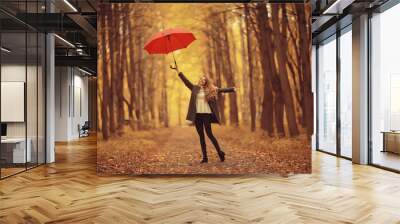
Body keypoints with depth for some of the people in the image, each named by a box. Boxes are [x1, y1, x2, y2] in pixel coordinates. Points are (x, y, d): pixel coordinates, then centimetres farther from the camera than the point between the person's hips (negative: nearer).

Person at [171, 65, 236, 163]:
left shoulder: (211, 90, 5)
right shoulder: (195, 88, 11)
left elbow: (222, 90, -1)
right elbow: (185, 81, 10)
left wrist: (232, 89, -15)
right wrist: (177, 70, 8)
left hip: (206, 114, -3)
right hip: (197, 115, 3)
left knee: (209, 134, -10)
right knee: (201, 136, 6)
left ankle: (220, 152, 7)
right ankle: (205, 157, 11)